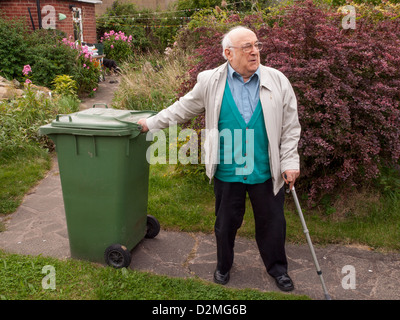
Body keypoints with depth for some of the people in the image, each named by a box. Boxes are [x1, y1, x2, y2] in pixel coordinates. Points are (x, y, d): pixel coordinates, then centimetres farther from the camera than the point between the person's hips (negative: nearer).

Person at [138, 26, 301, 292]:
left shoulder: (278, 81, -1)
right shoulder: (210, 82, -3)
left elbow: (290, 126, 2)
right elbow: (182, 109, 9)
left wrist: (290, 162, 0)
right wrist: (151, 123, 10)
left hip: (266, 171, 1)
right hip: (227, 171, 0)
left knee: (272, 222, 14)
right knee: (226, 222, 17)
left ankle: (278, 268, 39)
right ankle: (224, 266, 42)